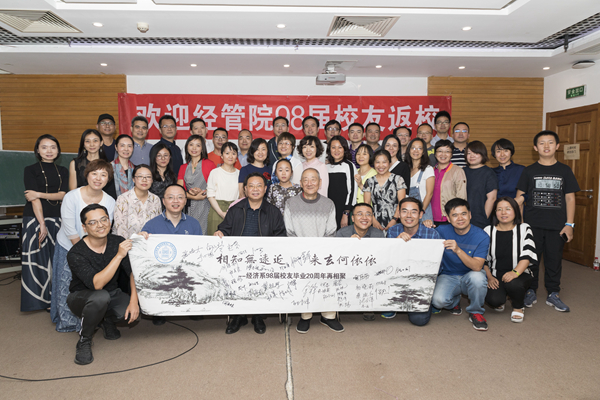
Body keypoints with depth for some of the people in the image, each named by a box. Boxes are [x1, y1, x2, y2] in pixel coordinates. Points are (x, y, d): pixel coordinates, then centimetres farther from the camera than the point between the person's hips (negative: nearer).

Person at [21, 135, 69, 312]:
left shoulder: (63, 171, 13)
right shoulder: (30, 170, 1)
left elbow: (63, 195, 0)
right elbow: (34, 200, -8)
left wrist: (39, 194, -13)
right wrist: (42, 224, -14)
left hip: (57, 219, 3)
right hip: (35, 219, -3)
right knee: (37, 258, -1)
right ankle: (40, 299, 9)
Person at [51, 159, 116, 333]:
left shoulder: (110, 202, -10)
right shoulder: (71, 197, -18)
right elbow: (71, 232, -16)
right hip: (68, 248, -2)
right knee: (68, 287, 5)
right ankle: (67, 322, 28)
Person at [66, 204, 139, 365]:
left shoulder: (118, 242, -12)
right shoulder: (75, 253, -24)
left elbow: (133, 272, -10)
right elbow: (97, 284, -35)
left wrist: (134, 301, -22)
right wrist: (118, 256, -39)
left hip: (112, 294, 4)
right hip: (82, 297, -4)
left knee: (133, 312, -25)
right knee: (101, 297, -38)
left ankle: (107, 320, 11)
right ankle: (84, 340, -10)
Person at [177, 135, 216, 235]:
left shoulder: (209, 164, 1)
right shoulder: (183, 168, 14)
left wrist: (202, 191, -18)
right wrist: (194, 196, -11)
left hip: (205, 207, -4)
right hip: (188, 207, 4)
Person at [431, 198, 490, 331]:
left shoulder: (481, 236, -14)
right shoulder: (442, 231, -8)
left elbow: (477, 267, -23)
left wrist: (458, 250, -40)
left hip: (470, 277, -1)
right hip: (448, 276, 1)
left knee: (477, 276, -37)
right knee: (438, 300, -29)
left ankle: (476, 312, -5)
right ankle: (454, 302, 14)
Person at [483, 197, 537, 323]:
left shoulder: (524, 229, 2)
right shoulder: (488, 231, 5)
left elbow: (527, 256, -10)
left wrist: (515, 272, -26)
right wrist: (489, 277, -7)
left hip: (519, 274, 0)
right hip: (495, 275, 1)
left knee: (513, 284, -36)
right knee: (493, 300, -28)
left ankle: (518, 307, -1)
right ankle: (500, 301, 14)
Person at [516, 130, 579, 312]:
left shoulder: (564, 170, 5)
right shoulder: (529, 171, 3)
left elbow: (570, 198, 5)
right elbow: (519, 197, 3)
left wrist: (569, 224, -1)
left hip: (557, 226, 1)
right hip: (533, 225, 0)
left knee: (554, 260, 8)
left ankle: (553, 294, 22)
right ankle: (530, 292, 21)